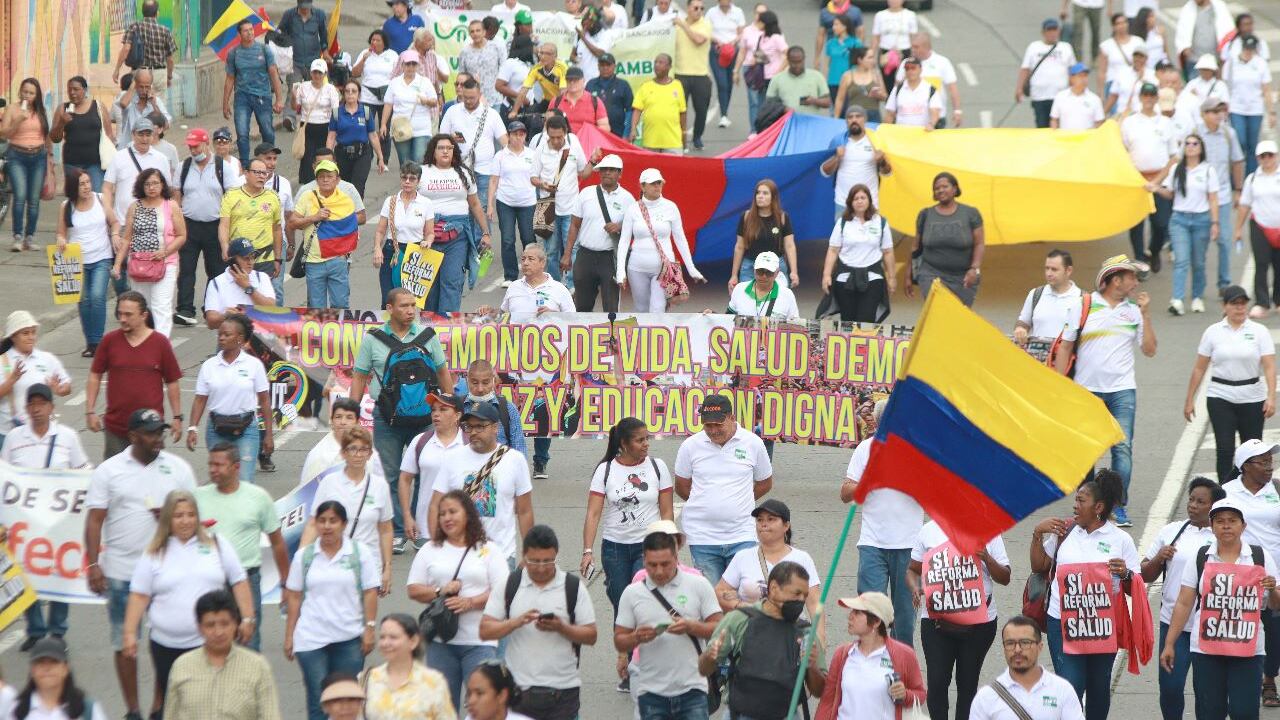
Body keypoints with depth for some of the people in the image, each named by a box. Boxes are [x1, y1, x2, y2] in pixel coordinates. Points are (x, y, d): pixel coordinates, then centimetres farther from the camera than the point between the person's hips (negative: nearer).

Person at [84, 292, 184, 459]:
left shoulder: (160, 343, -3)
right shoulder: (109, 341, 0)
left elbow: (172, 382, 4)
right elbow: (95, 376, 8)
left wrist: (177, 417, 4)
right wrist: (90, 411, 3)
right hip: (116, 426, 1)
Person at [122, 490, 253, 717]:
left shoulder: (217, 546, 6)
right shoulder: (154, 554, 4)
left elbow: (239, 583, 9)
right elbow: (139, 596, 4)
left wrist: (247, 619, 3)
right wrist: (130, 633, -3)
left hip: (210, 643, 0)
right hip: (167, 645, 0)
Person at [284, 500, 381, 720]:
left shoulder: (360, 553, 3)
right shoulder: (304, 556, 6)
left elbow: (370, 593, 2)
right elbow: (294, 597, 7)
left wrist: (369, 628, -5)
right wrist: (289, 636, 4)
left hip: (349, 639, 0)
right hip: (311, 639, 0)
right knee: (318, 701, -4)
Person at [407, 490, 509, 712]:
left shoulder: (488, 551, 3)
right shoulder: (430, 550, 12)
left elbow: (502, 593, -4)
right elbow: (414, 590, 8)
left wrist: (469, 602, -18)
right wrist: (440, 591, -11)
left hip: (480, 642, -3)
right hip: (441, 641, 3)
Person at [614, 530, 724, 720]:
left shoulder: (698, 585, 2)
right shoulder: (632, 593, 5)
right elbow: (619, 642, 6)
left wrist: (690, 627, -18)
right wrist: (637, 638, -16)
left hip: (691, 688, -1)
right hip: (650, 691, 2)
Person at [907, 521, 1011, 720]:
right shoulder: (929, 531, 4)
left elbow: (1004, 578, 3)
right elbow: (913, 569, 12)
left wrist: (986, 558, -16)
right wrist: (914, 588, -10)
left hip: (978, 623, 0)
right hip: (936, 621, 0)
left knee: (967, 683, 8)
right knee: (937, 681, -7)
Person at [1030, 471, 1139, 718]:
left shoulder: (1120, 540, 0)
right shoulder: (1063, 530, 4)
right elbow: (1039, 566, 11)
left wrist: (1125, 574, -20)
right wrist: (1038, 533, -1)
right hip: (1063, 622, 0)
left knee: (1099, 686, 14)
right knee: (1070, 687, -9)